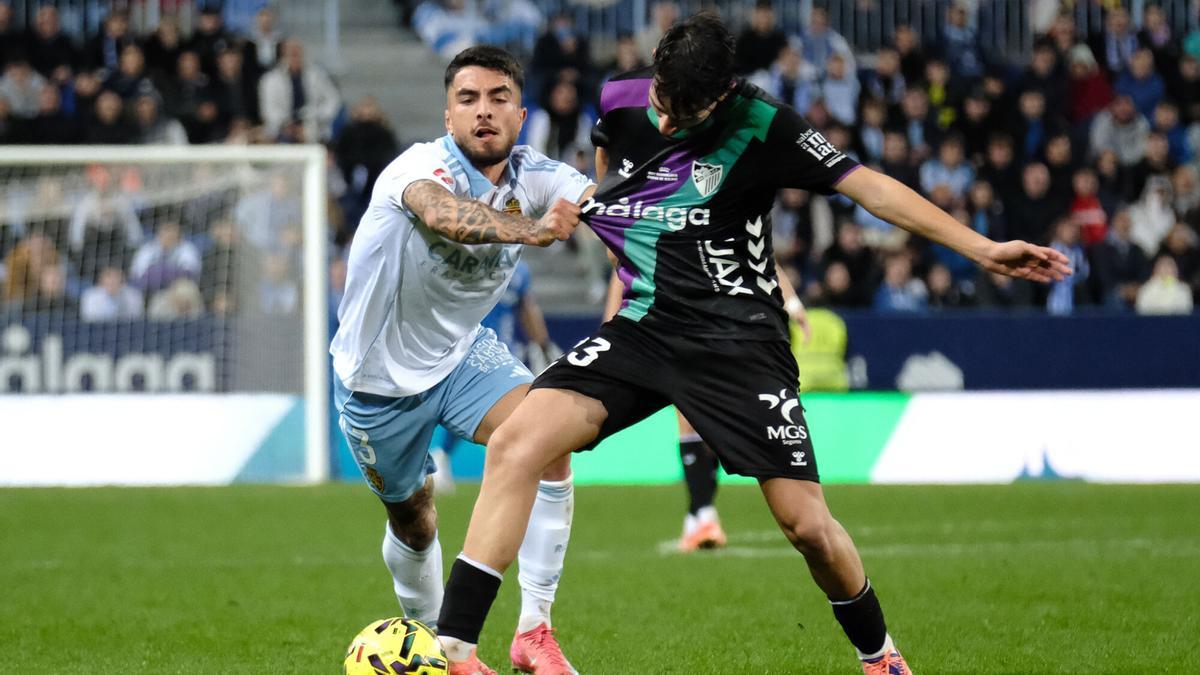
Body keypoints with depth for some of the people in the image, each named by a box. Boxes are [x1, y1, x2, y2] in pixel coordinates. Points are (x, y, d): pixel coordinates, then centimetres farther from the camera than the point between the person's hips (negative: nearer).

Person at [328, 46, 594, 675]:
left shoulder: (534, 175, -12)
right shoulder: (427, 165, -29)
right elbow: (440, 211, -54)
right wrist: (527, 229, -71)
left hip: (462, 352, 4)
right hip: (380, 372, -4)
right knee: (412, 522, 12)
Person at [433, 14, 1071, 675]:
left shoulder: (761, 126, -10)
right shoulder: (620, 101, 1)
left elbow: (870, 186, -9)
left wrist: (982, 248, -15)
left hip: (737, 340, -3)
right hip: (643, 327, 3)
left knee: (808, 525, -8)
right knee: (516, 441, -20)